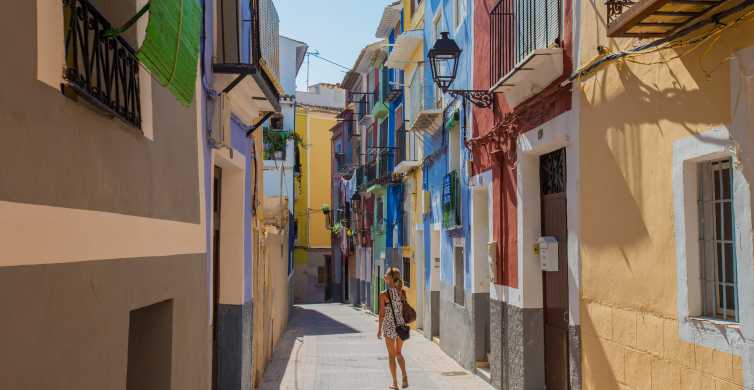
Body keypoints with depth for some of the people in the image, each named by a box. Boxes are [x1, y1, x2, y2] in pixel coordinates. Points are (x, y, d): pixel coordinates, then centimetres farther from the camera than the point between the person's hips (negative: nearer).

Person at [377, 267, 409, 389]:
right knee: (398, 353, 19)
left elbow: (382, 314, -10)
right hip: (401, 324, 4)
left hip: (389, 326, -4)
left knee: (391, 354, 11)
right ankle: (404, 375, -1)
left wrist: (379, 329, 0)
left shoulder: (384, 294, -13)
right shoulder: (402, 292, -1)